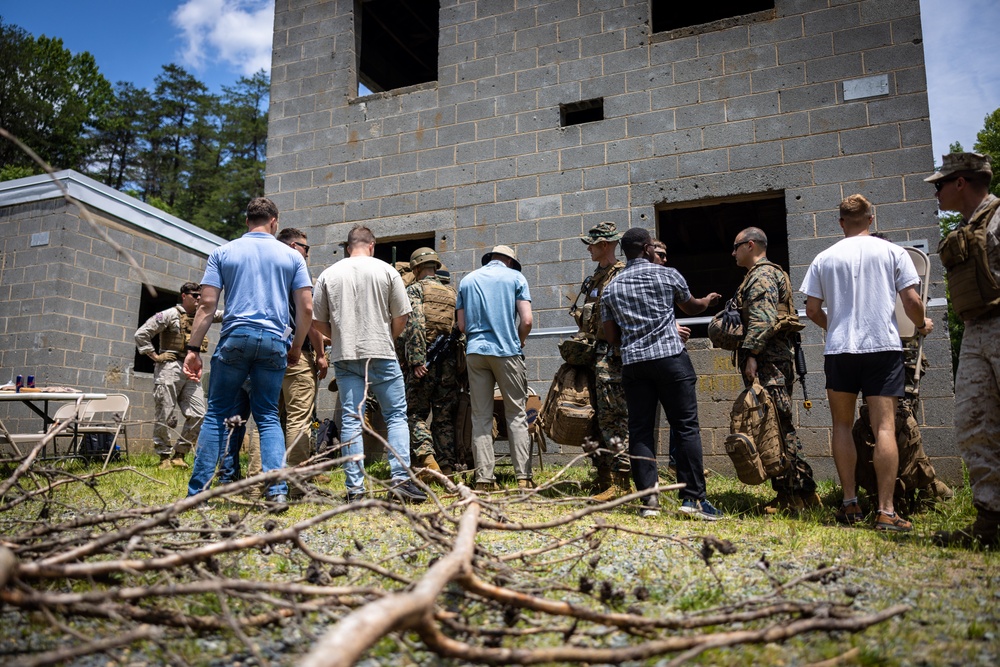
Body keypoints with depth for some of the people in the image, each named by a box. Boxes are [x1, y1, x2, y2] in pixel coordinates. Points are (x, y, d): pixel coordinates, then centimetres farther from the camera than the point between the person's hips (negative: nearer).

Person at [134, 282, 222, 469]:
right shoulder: (170, 315, -2)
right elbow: (141, 334, -4)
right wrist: (154, 356, -7)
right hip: (170, 369, -5)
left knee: (198, 415, -1)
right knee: (166, 417, -1)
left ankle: (179, 455, 11)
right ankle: (165, 457, 12)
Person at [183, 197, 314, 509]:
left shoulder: (223, 252, 8)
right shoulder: (292, 256, 9)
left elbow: (207, 304, 0)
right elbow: (306, 308, 3)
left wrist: (193, 349, 2)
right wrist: (296, 348, 14)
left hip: (235, 337, -1)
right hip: (274, 342, 1)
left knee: (217, 414, 8)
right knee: (268, 417, 8)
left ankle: (197, 491, 10)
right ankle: (278, 490, -2)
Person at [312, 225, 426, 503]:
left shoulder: (328, 274, 7)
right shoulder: (386, 271, 2)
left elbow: (317, 321, 6)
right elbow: (401, 316, 0)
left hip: (344, 357, 2)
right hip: (382, 355, -2)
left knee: (351, 421, 4)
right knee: (396, 416, 6)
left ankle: (355, 488, 4)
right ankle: (401, 479, -2)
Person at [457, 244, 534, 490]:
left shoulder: (467, 280, 14)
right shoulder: (515, 277, 5)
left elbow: (462, 325, 11)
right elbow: (526, 320, -4)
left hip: (475, 351, 3)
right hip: (507, 351, -2)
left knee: (480, 417, 5)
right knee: (516, 415, 2)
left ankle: (484, 478, 3)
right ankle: (523, 477, -1)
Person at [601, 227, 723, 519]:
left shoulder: (611, 287, 11)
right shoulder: (668, 275, 4)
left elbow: (611, 337, 11)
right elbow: (691, 307, 23)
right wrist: (708, 300, 44)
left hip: (633, 363, 3)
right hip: (671, 357, -3)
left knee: (639, 430, 6)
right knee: (686, 427, 1)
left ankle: (649, 499, 4)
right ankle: (693, 497, 0)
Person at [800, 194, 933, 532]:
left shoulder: (824, 258, 6)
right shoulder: (891, 252, 3)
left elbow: (812, 309, 7)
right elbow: (912, 300, -1)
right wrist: (922, 325, 20)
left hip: (839, 350, 1)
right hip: (883, 346, -1)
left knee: (842, 426, 11)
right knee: (884, 427, -3)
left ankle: (850, 504, 11)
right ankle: (886, 512, -6)